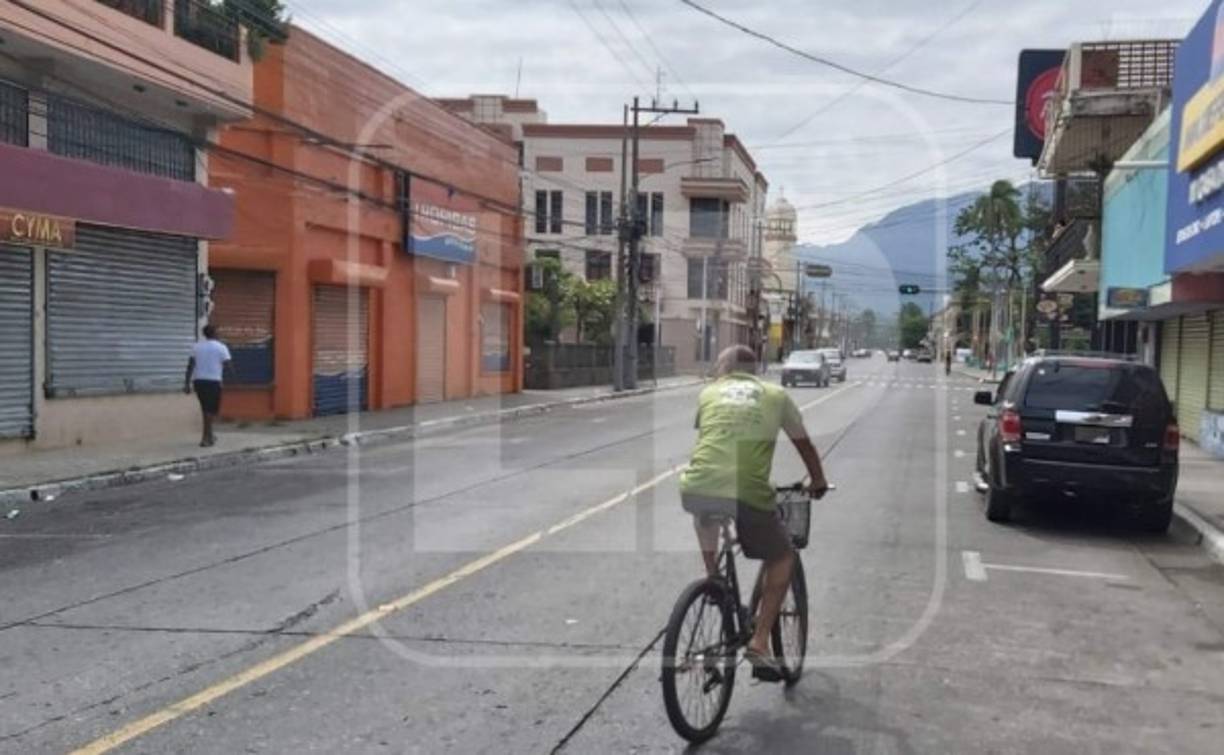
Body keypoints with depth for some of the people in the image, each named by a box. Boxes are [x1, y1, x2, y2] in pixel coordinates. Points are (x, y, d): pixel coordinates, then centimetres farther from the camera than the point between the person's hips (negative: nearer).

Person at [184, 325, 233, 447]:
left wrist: (187, 383, 5)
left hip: (198, 381, 5)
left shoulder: (197, 346, 9)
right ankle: (206, 438, -9)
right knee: (212, 411, 1)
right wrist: (231, 373, 16)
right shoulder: (221, 347, -3)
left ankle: (209, 436, 28)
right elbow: (228, 365, -6)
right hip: (213, 381, -5)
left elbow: (190, 366, 4)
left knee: (206, 409, 18)